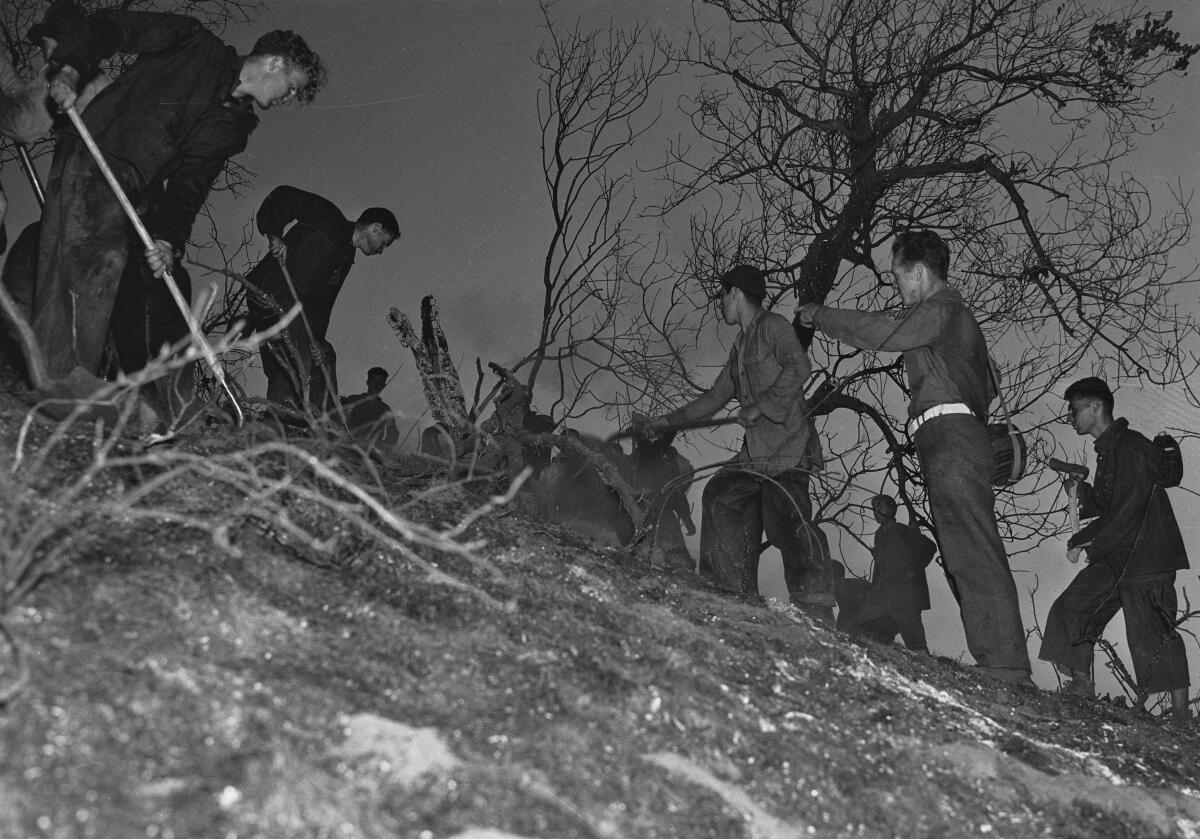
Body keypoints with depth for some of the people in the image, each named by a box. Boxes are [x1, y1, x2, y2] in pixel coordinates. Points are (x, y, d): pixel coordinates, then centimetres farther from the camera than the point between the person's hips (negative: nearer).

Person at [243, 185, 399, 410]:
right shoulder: (330, 221, -2)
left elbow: (323, 301, 14)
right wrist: (274, 235, -22)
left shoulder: (345, 257, 22)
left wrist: (316, 339, 1)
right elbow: (282, 196, -10)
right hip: (270, 297, -9)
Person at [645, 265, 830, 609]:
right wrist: (670, 420, 32)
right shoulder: (740, 347, 24)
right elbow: (717, 395, 31)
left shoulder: (773, 326, -2)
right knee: (721, 497, 0)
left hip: (788, 442, -9)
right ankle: (734, 597, -1)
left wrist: (759, 407, -16)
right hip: (757, 450, 9)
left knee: (790, 523, -17)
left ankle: (816, 615, -18)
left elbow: (798, 368, -18)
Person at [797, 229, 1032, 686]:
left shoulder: (941, 309, -1)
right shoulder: (958, 314, 31)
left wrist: (819, 315, -3)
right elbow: (987, 387, 35)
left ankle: (1006, 669, -21)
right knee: (967, 556, 6)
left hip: (949, 438, -11)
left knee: (974, 555, -16)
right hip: (962, 437, 11)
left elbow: (881, 331, -15)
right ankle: (1000, 667, 5)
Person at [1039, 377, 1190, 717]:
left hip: (1145, 557, -10)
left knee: (1150, 632, -9)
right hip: (1117, 558, 10)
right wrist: (1081, 491, 7)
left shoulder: (1131, 447, -13)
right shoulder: (1108, 450, 17)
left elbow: (1129, 509, -20)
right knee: (1071, 609, 3)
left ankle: (1181, 714, -1)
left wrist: (1083, 541, -15)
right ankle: (1082, 690, 8)